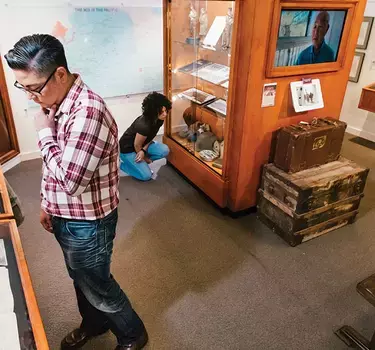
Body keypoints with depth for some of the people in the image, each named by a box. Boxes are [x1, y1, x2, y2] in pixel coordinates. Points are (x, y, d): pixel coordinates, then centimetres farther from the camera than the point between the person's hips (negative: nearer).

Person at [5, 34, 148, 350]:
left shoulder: (87, 111, -30)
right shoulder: (55, 103, 0)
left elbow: (69, 180, -32)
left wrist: (44, 133, -20)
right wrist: (47, 204, 17)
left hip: (87, 223, -8)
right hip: (64, 216, 8)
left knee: (98, 286, 13)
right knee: (81, 279, 27)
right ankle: (94, 323, 54)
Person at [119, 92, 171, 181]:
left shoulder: (159, 120, -14)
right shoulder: (144, 125, -37)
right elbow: (137, 145, -23)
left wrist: (144, 150, -20)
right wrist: (145, 158, -5)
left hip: (142, 145, 7)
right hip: (127, 149, -7)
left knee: (164, 150, -13)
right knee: (146, 176, -12)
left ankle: (139, 162, 6)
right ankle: (122, 163, 7)